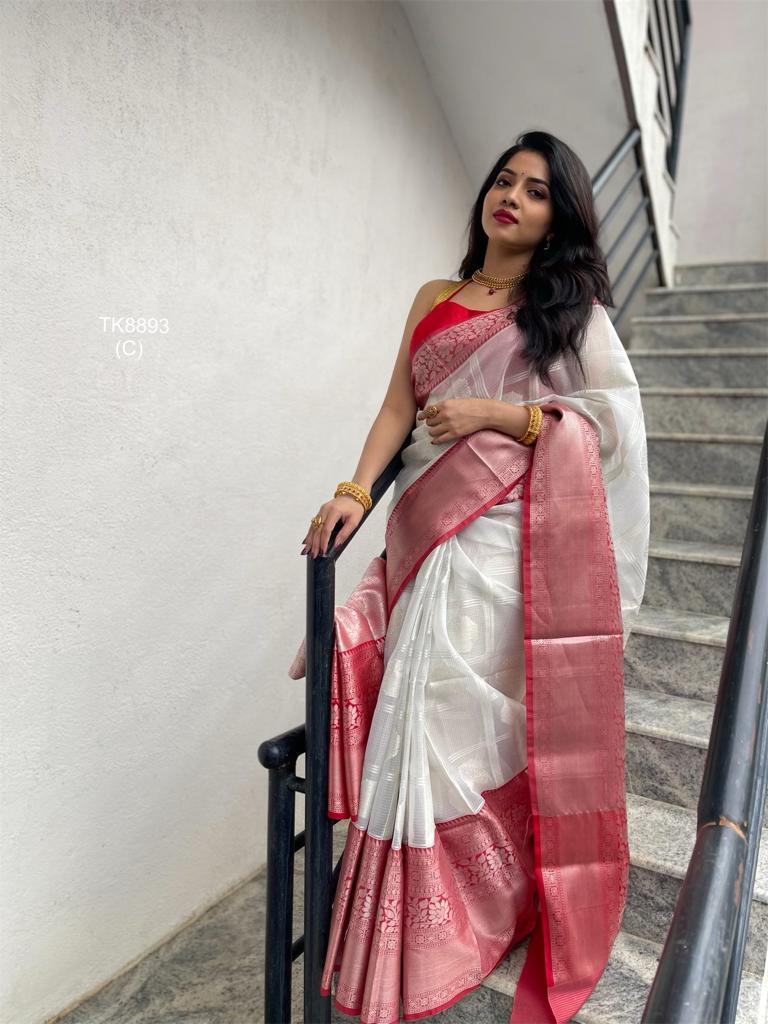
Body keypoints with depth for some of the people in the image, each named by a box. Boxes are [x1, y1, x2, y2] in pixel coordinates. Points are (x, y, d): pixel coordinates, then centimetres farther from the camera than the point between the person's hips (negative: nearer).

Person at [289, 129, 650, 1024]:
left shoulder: (571, 307, 8)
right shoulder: (434, 300, 18)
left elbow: (608, 421, -1)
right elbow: (399, 405, 11)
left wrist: (492, 412, -10)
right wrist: (356, 490, -4)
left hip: (508, 539, -4)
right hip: (428, 530, 4)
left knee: (444, 713, -6)